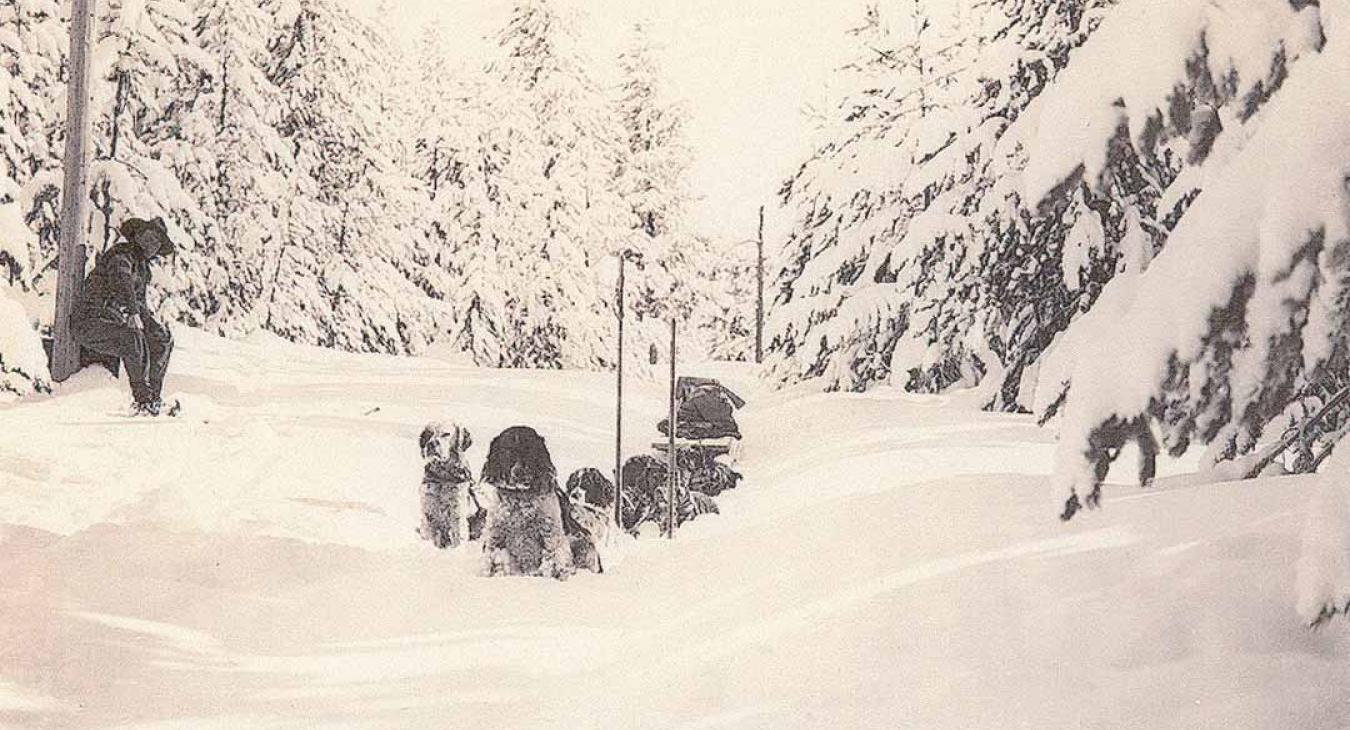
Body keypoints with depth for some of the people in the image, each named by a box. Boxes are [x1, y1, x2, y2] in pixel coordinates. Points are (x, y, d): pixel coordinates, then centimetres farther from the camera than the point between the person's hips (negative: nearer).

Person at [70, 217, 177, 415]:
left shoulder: (142, 265, 14)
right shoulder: (122, 255, -15)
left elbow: (139, 300, 22)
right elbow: (121, 281, -35)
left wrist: (153, 325, 6)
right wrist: (133, 312, -47)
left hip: (113, 322, 10)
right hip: (89, 322, -10)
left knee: (164, 338, 5)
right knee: (132, 339, -34)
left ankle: (153, 396, 6)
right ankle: (142, 398, -24)